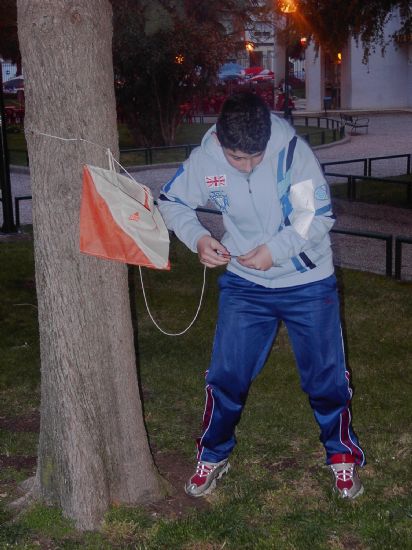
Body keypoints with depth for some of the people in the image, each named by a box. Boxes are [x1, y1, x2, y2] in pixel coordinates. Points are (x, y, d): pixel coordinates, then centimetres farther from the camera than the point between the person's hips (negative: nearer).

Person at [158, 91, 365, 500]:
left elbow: (318, 214, -19)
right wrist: (198, 238, -14)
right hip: (244, 285, 2)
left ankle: (343, 456, 32)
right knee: (226, 375, 6)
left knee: (326, 375, 9)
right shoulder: (203, 160, -13)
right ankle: (213, 456, 29)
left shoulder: (291, 149, -22)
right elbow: (171, 202, 3)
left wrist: (275, 249, -30)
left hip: (308, 283, -2)